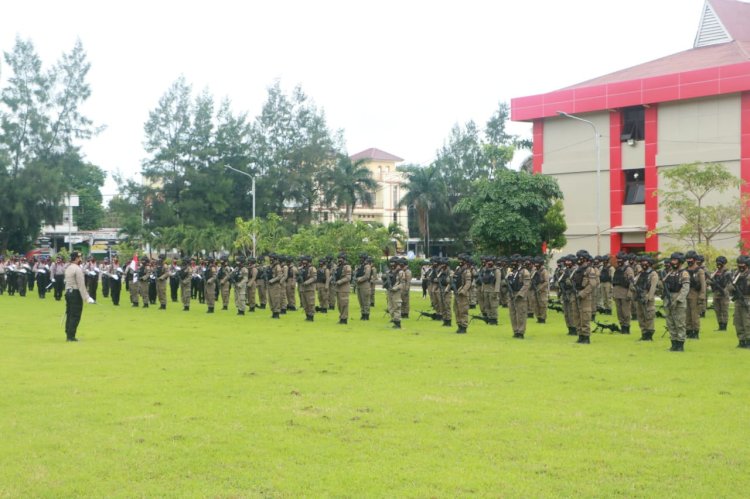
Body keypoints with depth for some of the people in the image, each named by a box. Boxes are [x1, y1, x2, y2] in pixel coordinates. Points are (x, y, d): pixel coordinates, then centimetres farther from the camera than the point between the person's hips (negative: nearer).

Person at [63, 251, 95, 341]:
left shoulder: (67, 268, 12)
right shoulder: (77, 269, -15)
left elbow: (67, 282, 13)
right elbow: (81, 285, -19)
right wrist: (86, 297, -19)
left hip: (68, 292, 9)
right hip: (75, 293, -9)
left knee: (69, 314, 13)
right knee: (75, 316, -5)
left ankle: (68, 335, 17)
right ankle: (71, 336, -5)